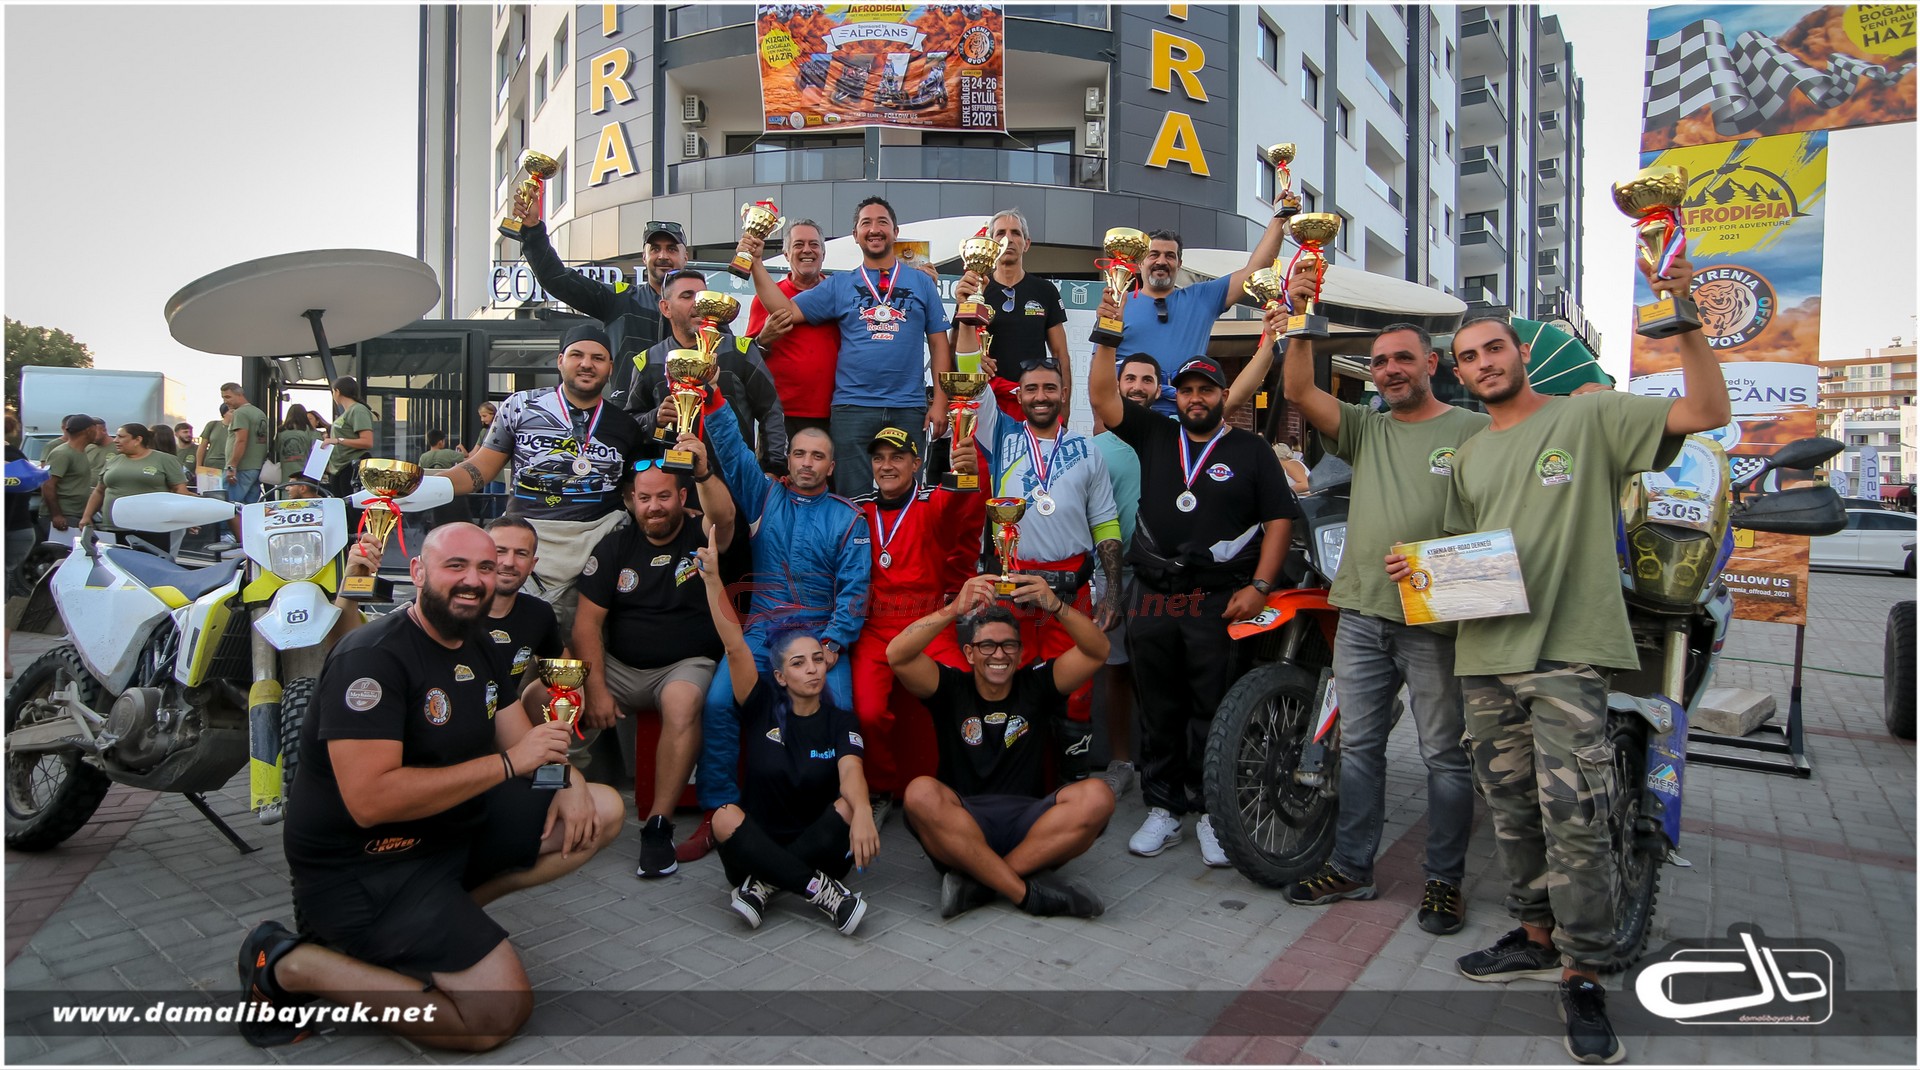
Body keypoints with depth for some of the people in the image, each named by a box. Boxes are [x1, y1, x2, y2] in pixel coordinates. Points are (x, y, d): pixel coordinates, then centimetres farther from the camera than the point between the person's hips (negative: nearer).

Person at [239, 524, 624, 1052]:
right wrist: (508, 763, -26)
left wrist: (568, 781, -12)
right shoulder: (372, 656, -20)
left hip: (455, 826, 9)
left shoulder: (476, 647, 8)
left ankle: (447, 913, 0)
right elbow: (370, 800, -30)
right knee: (499, 1015, -17)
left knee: (603, 810, 0)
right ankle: (289, 966, -2)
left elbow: (526, 746, 12)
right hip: (360, 865, -9)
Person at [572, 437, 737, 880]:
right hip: (619, 667, 3)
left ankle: (658, 825, -28)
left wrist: (704, 472, -48)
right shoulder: (615, 547, 5)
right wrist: (596, 688, -12)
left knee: (682, 704, -36)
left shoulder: (701, 537, -1)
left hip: (687, 665, -3)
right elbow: (588, 620, -1)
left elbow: (724, 517, -28)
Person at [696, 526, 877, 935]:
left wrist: (862, 814, -43)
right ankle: (822, 891, -32)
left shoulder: (842, 720, 0)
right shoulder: (763, 707, 1)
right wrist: (712, 579, -23)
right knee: (725, 817, -29)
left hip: (817, 849, 0)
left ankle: (764, 885, -24)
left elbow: (851, 772, -20)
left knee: (848, 807, -29)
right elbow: (735, 648, -12)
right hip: (758, 845, 0)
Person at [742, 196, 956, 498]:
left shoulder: (922, 283, 10)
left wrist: (940, 402, -1)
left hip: (909, 409, 0)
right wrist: (756, 262, -7)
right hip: (852, 407, 0)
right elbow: (787, 311, 0)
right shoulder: (839, 285, 9)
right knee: (853, 501, 3)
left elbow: (939, 344, 7)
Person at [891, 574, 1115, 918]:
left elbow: (1097, 651, -3)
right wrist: (955, 609, -23)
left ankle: (976, 881, -23)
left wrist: (1056, 607, -21)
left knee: (1097, 796, -25)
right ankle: (1027, 892, -27)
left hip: (1028, 825, 1)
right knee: (920, 793, -32)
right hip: (960, 830, -1)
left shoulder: (1036, 685, 9)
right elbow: (897, 655, -11)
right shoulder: (951, 687, 6)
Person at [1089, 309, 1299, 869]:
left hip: (1219, 601, -2)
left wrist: (1259, 586, -7)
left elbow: (1279, 519, 3)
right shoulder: (1155, 435, 12)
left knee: (1214, 712, -1)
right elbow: (1102, 396, 4)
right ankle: (1162, 809, 18)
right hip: (1152, 597, 3)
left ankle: (1212, 812, 11)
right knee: (1159, 711, 8)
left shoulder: (1250, 449, 7)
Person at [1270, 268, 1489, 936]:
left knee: (1445, 754, 5)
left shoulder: (1474, 430, 1)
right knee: (1358, 745, 11)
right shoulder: (1364, 429, 14)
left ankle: (1444, 880, 18)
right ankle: (1351, 869, 22)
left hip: (1435, 621, -4)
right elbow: (1299, 392, 3)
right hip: (1361, 613, 5)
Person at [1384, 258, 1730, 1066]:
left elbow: (1707, 414, -9)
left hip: (1567, 651, -6)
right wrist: (1418, 569, 4)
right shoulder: (1468, 457, 19)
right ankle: (1537, 937, 30)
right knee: (1512, 811, 14)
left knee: (1574, 817, -10)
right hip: (1484, 655, 6)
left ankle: (1583, 976, 3)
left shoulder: (1590, 417, 1)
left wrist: (1684, 323, -19)